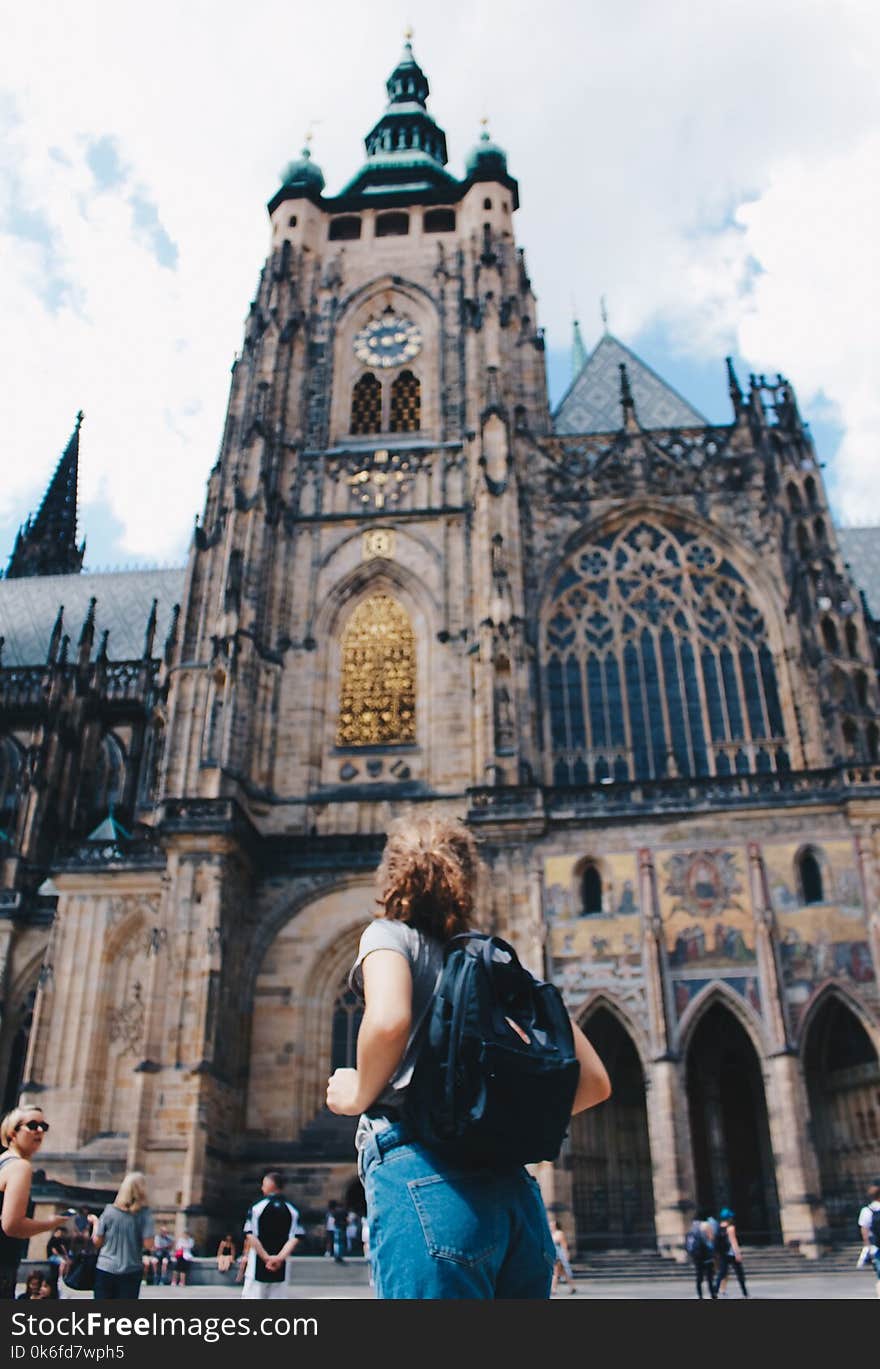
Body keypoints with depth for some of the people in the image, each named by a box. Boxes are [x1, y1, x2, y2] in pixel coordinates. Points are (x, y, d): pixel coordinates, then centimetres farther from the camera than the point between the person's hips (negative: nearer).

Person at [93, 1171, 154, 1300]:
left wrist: (95, 1223, 17)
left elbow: (97, 1241, 1)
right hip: (131, 1271, -1)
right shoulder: (144, 1213, -8)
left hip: (105, 1269, 1)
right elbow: (148, 1245, -11)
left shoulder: (109, 1210, -4)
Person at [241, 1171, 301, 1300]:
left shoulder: (257, 1208, -6)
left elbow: (251, 1237, -13)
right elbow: (294, 1239, -8)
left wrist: (266, 1258, -10)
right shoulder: (292, 1211, 3)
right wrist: (279, 1258, -14)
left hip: (258, 1266, -3)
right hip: (281, 1269, 3)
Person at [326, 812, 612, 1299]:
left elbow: (388, 1021, -19)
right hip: (514, 1184, 6)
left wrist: (358, 1095, 0)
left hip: (426, 1175, -6)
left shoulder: (391, 934, 5)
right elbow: (593, 1082, 16)